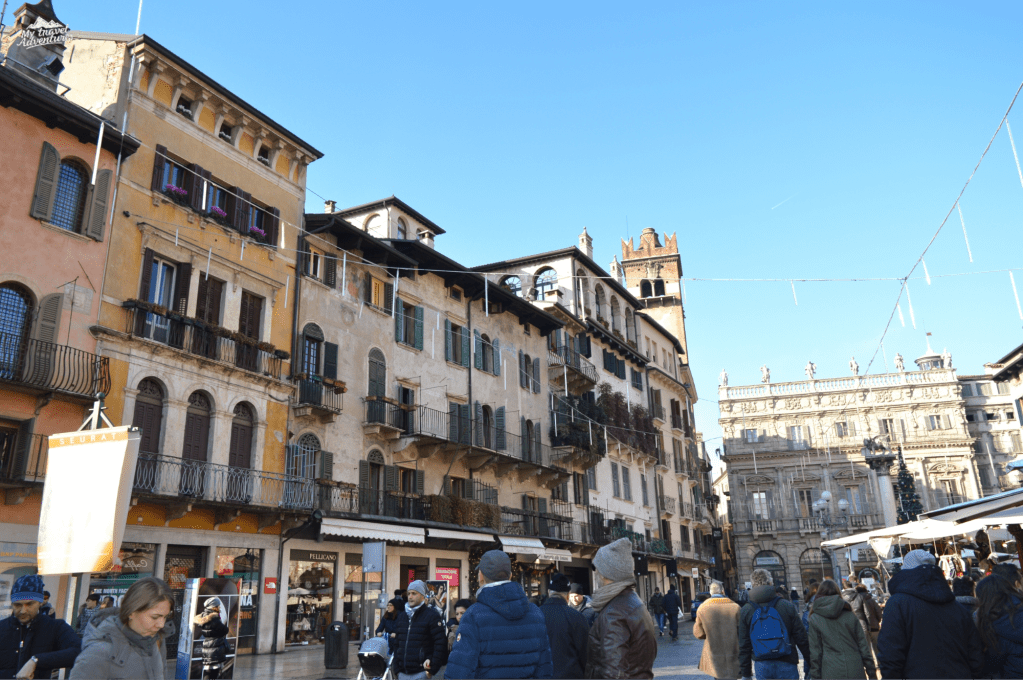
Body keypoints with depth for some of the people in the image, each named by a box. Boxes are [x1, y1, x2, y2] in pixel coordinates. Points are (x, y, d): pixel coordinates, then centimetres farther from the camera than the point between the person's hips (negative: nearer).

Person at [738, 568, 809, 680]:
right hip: (786, 664, -1)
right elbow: (801, 638, -2)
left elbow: (744, 645, 1)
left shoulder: (745, 611, -2)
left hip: (761, 666, 1)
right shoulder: (787, 606, -4)